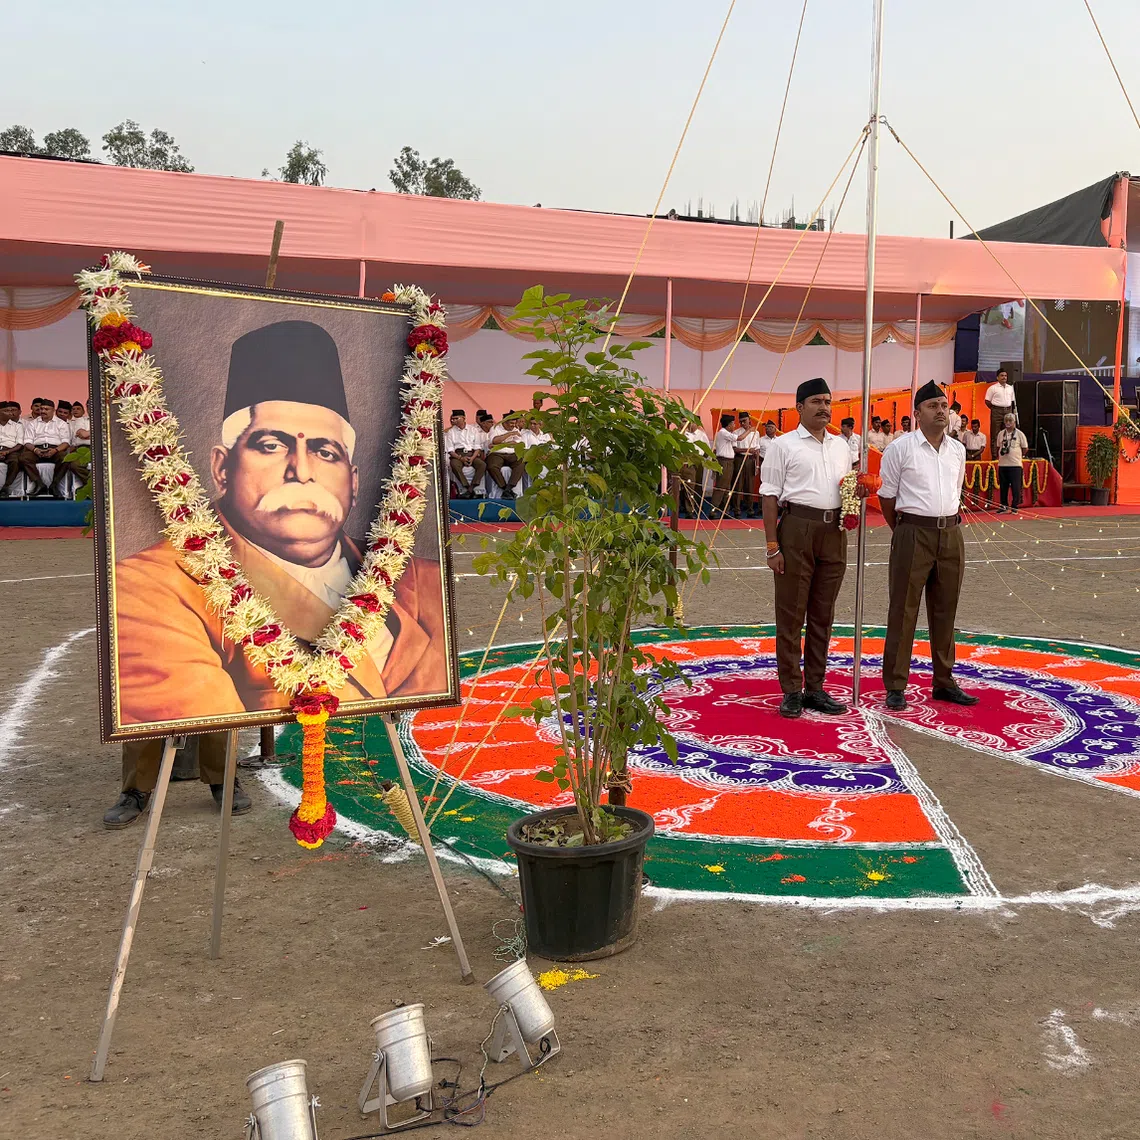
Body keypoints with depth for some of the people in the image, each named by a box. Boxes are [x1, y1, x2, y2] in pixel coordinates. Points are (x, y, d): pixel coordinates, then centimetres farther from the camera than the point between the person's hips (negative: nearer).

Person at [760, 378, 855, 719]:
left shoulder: (841, 445, 17)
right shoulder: (784, 445, -1)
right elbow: (770, 496, -6)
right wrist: (772, 546, -13)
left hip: (834, 532, 5)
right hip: (796, 528, -5)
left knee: (823, 614, 10)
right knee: (791, 613, -1)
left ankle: (815, 688, 19)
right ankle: (791, 691, 7)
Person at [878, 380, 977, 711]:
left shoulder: (957, 450, 10)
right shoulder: (900, 448, -5)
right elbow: (886, 496, -1)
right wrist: (903, 532, 7)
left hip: (950, 534, 5)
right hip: (913, 534, -5)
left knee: (945, 610, 12)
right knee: (903, 611, -2)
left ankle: (944, 681, 22)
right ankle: (896, 686, 5)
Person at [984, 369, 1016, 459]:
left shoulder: (1010, 388, 13)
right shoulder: (993, 388, -3)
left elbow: (1012, 401, 17)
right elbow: (987, 401, -2)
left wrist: (1014, 414, 12)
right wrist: (994, 409, -4)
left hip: (1008, 411, 5)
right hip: (997, 411, -5)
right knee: (995, 434, -4)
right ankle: (994, 456, -4)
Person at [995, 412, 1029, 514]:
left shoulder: (1019, 434, -2)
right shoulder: (1001, 433, 9)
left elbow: (1025, 448, 4)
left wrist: (1018, 456, 4)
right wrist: (1000, 455, 7)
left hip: (1015, 464, -4)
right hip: (1002, 464, 4)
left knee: (1015, 487, -3)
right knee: (1003, 486, 7)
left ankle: (1014, 507, 4)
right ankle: (1003, 507, 16)